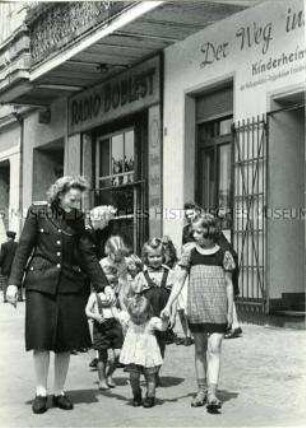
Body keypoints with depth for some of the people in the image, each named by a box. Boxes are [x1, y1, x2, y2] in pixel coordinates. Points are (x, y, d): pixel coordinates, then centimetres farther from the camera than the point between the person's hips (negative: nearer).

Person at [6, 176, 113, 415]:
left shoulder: (78, 220, 7)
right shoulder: (38, 213, 0)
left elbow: (88, 255, 6)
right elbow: (23, 249, 0)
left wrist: (105, 285, -2)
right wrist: (14, 283, -7)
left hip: (70, 285, 3)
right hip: (40, 283, -2)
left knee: (67, 341, 3)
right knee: (41, 339, -5)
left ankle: (59, 392, 14)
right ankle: (41, 392, 7)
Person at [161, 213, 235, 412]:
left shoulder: (223, 254, 1)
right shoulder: (190, 252, 5)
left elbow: (229, 285, 5)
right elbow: (180, 280, 6)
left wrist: (230, 312, 3)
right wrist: (169, 305, 0)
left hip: (218, 308, -2)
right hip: (196, 308, 2)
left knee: (214, 349, -9)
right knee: (199, 349, 9)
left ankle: (212, 394, -12)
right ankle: (202, 390, 19)